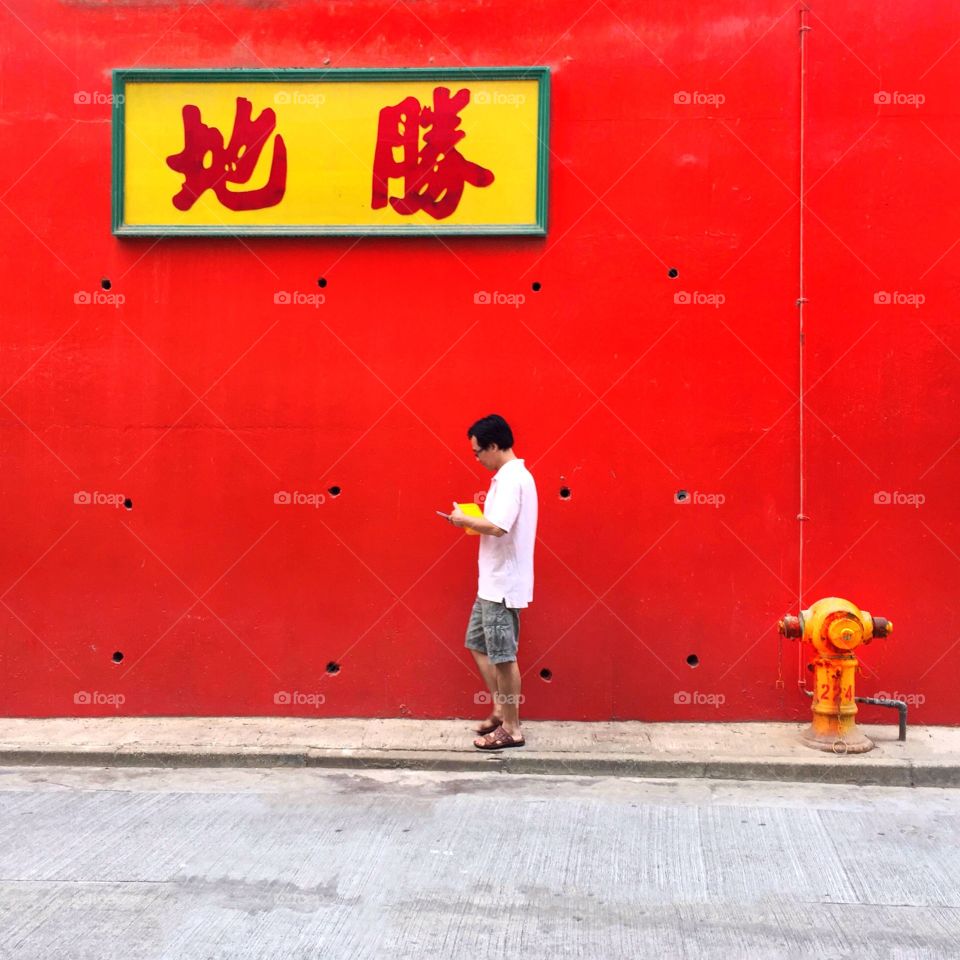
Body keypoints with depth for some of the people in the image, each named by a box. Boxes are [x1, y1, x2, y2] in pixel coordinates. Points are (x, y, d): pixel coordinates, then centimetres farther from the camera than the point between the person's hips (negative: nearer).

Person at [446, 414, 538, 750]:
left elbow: (497, 527, -30)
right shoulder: (513, 476, 14)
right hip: (492, 582, 10)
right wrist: (475, 520, 8)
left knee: (503, 656, -1)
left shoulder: (511, 479, -19)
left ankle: (512, 729, 11)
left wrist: (465, 520, -14)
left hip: (503, 584, -10)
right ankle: (501, 710, 27)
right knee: (478, 645, 17)